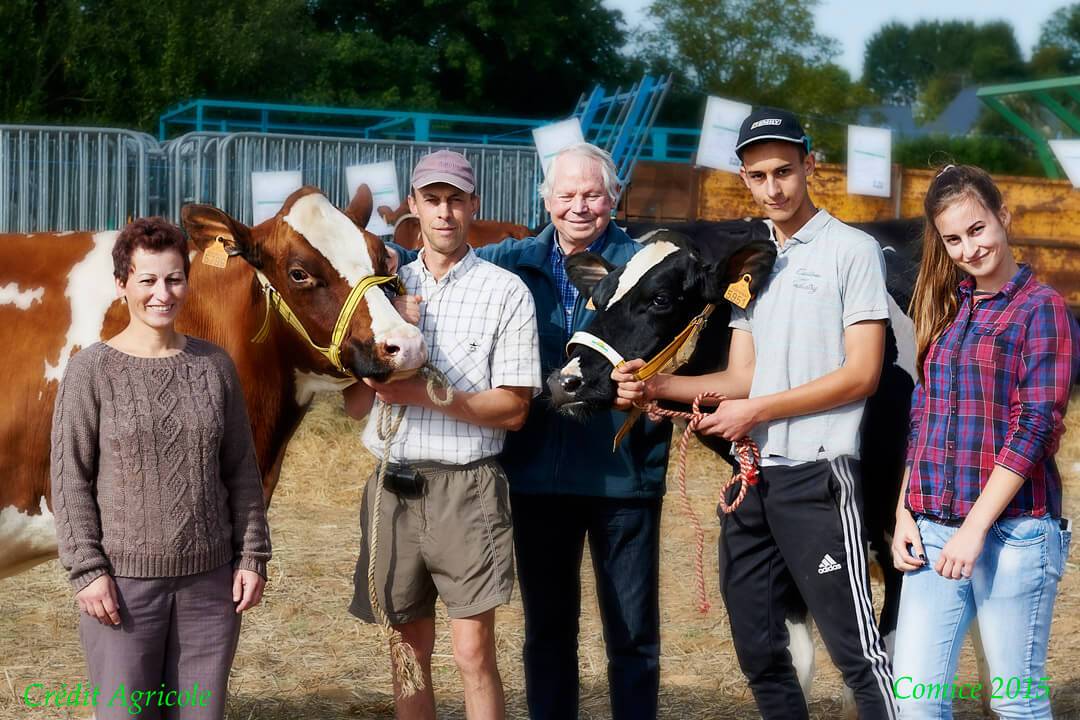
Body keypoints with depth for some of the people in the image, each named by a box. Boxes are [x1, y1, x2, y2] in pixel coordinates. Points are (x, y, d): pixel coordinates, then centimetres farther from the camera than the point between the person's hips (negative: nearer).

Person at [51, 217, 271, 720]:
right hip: (122, 582, -3)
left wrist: (252, 556, 5)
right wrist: (86, 570, -11)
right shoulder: (92, 370, -4)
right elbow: (70, 478, -5)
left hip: (209, 580, 3)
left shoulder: (214, 366, 5)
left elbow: (241, 470, 10)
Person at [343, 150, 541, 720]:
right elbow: (355, 405, 9)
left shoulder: (505, 293, -2)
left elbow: (513, 409, -7)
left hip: (466, 487, -4)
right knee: (409, 651, 11)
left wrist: (425, 393, -17)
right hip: (393, 485, 4)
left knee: (473, 652, -5)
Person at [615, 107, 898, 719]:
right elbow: (742, 379, 13)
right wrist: (658, 387, -3)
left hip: (816, 474, -7)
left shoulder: (852, 251, -3)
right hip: (750, 476, 7)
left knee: (857, 649, -8)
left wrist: (756, 411, -11)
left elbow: (861, 375, -9)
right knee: (758, 650, 11)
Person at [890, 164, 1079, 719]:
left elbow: (1034, 427, -11)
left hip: (1013, 529, -5)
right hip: (934, 528, 5)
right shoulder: (946, 308, 15)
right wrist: (904, 514, 7)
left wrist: (976, 527, -16)